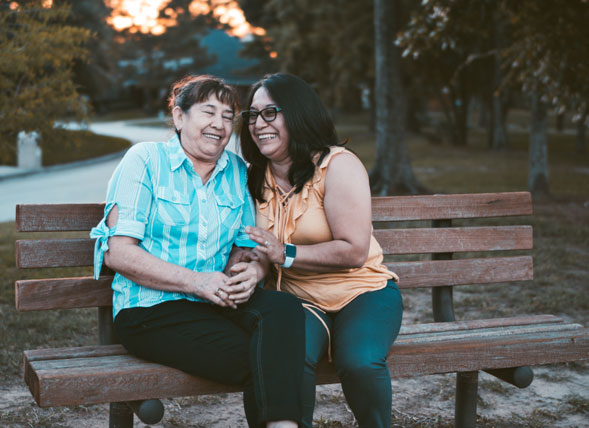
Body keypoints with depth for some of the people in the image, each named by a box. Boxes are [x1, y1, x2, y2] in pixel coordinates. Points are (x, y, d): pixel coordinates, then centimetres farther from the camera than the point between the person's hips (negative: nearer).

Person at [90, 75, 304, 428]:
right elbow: (119, 253, -7)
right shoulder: (145, 160, 1)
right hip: (151, 310, -4)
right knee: (263, 362, -27)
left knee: (284, 308, -29)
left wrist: (251, 271, -10)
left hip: (218, 304, 5)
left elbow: (250, 248, 16)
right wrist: (196, 281, -17)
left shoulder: (238, 172, 15)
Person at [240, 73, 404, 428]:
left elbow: (354, 251, -17)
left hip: (363, 292, -3)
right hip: (299, 299, 3)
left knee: (359, 362, -32)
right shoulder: (255, 177, 9)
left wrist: (286, 254, -20)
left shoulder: (337, 165, -9)